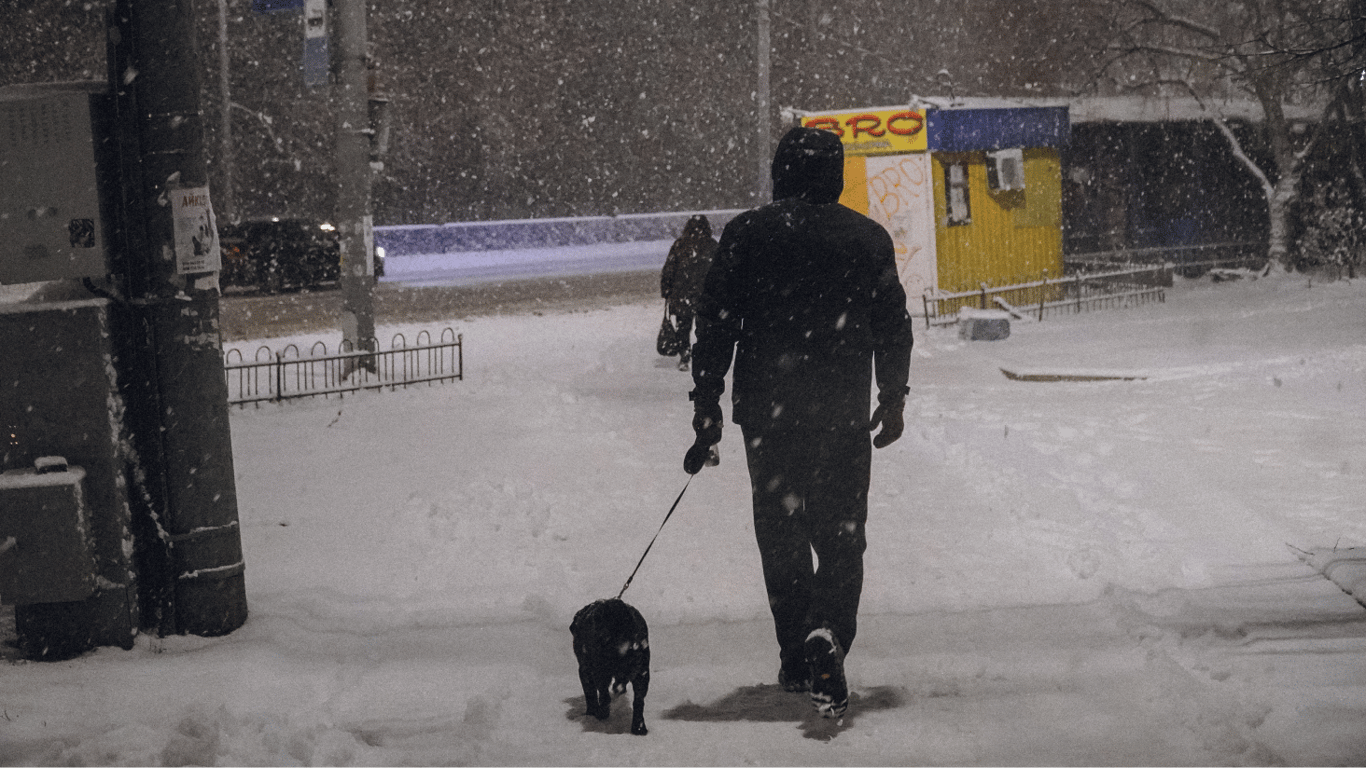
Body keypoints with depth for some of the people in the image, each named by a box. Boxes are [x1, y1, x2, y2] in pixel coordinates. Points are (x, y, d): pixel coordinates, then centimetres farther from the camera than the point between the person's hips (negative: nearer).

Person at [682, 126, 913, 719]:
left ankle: (796, 656, 18)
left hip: (766, 411, 0)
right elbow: (893, 328, 7)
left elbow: (716, 326, -3)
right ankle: (827, 633, -20)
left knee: (779, 534, 14)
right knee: (840, 535, 5)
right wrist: (893, 398, 21)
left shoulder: (746, 233, -2)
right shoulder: (869, 237, 1)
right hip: (843, 414, 0)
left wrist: (707, 409, 3)